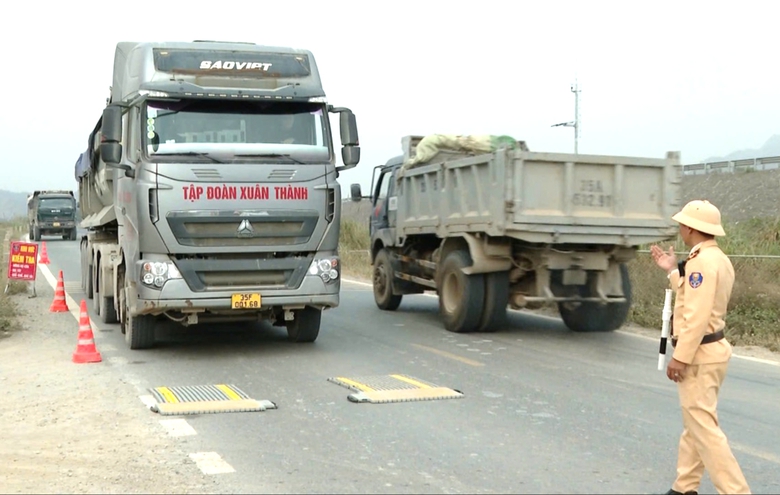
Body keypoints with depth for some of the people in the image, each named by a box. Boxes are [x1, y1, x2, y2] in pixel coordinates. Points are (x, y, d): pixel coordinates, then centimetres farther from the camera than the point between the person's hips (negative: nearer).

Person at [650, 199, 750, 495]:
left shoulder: (701, 261, -20)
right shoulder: (717, 259, 13)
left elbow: (697, 315, -25)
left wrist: (680, 357, -23)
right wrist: (673, 271, 21)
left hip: (699, 354, -11)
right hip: (710, 349, 11)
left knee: (704, 427, -8)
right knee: (694, 423, 17)